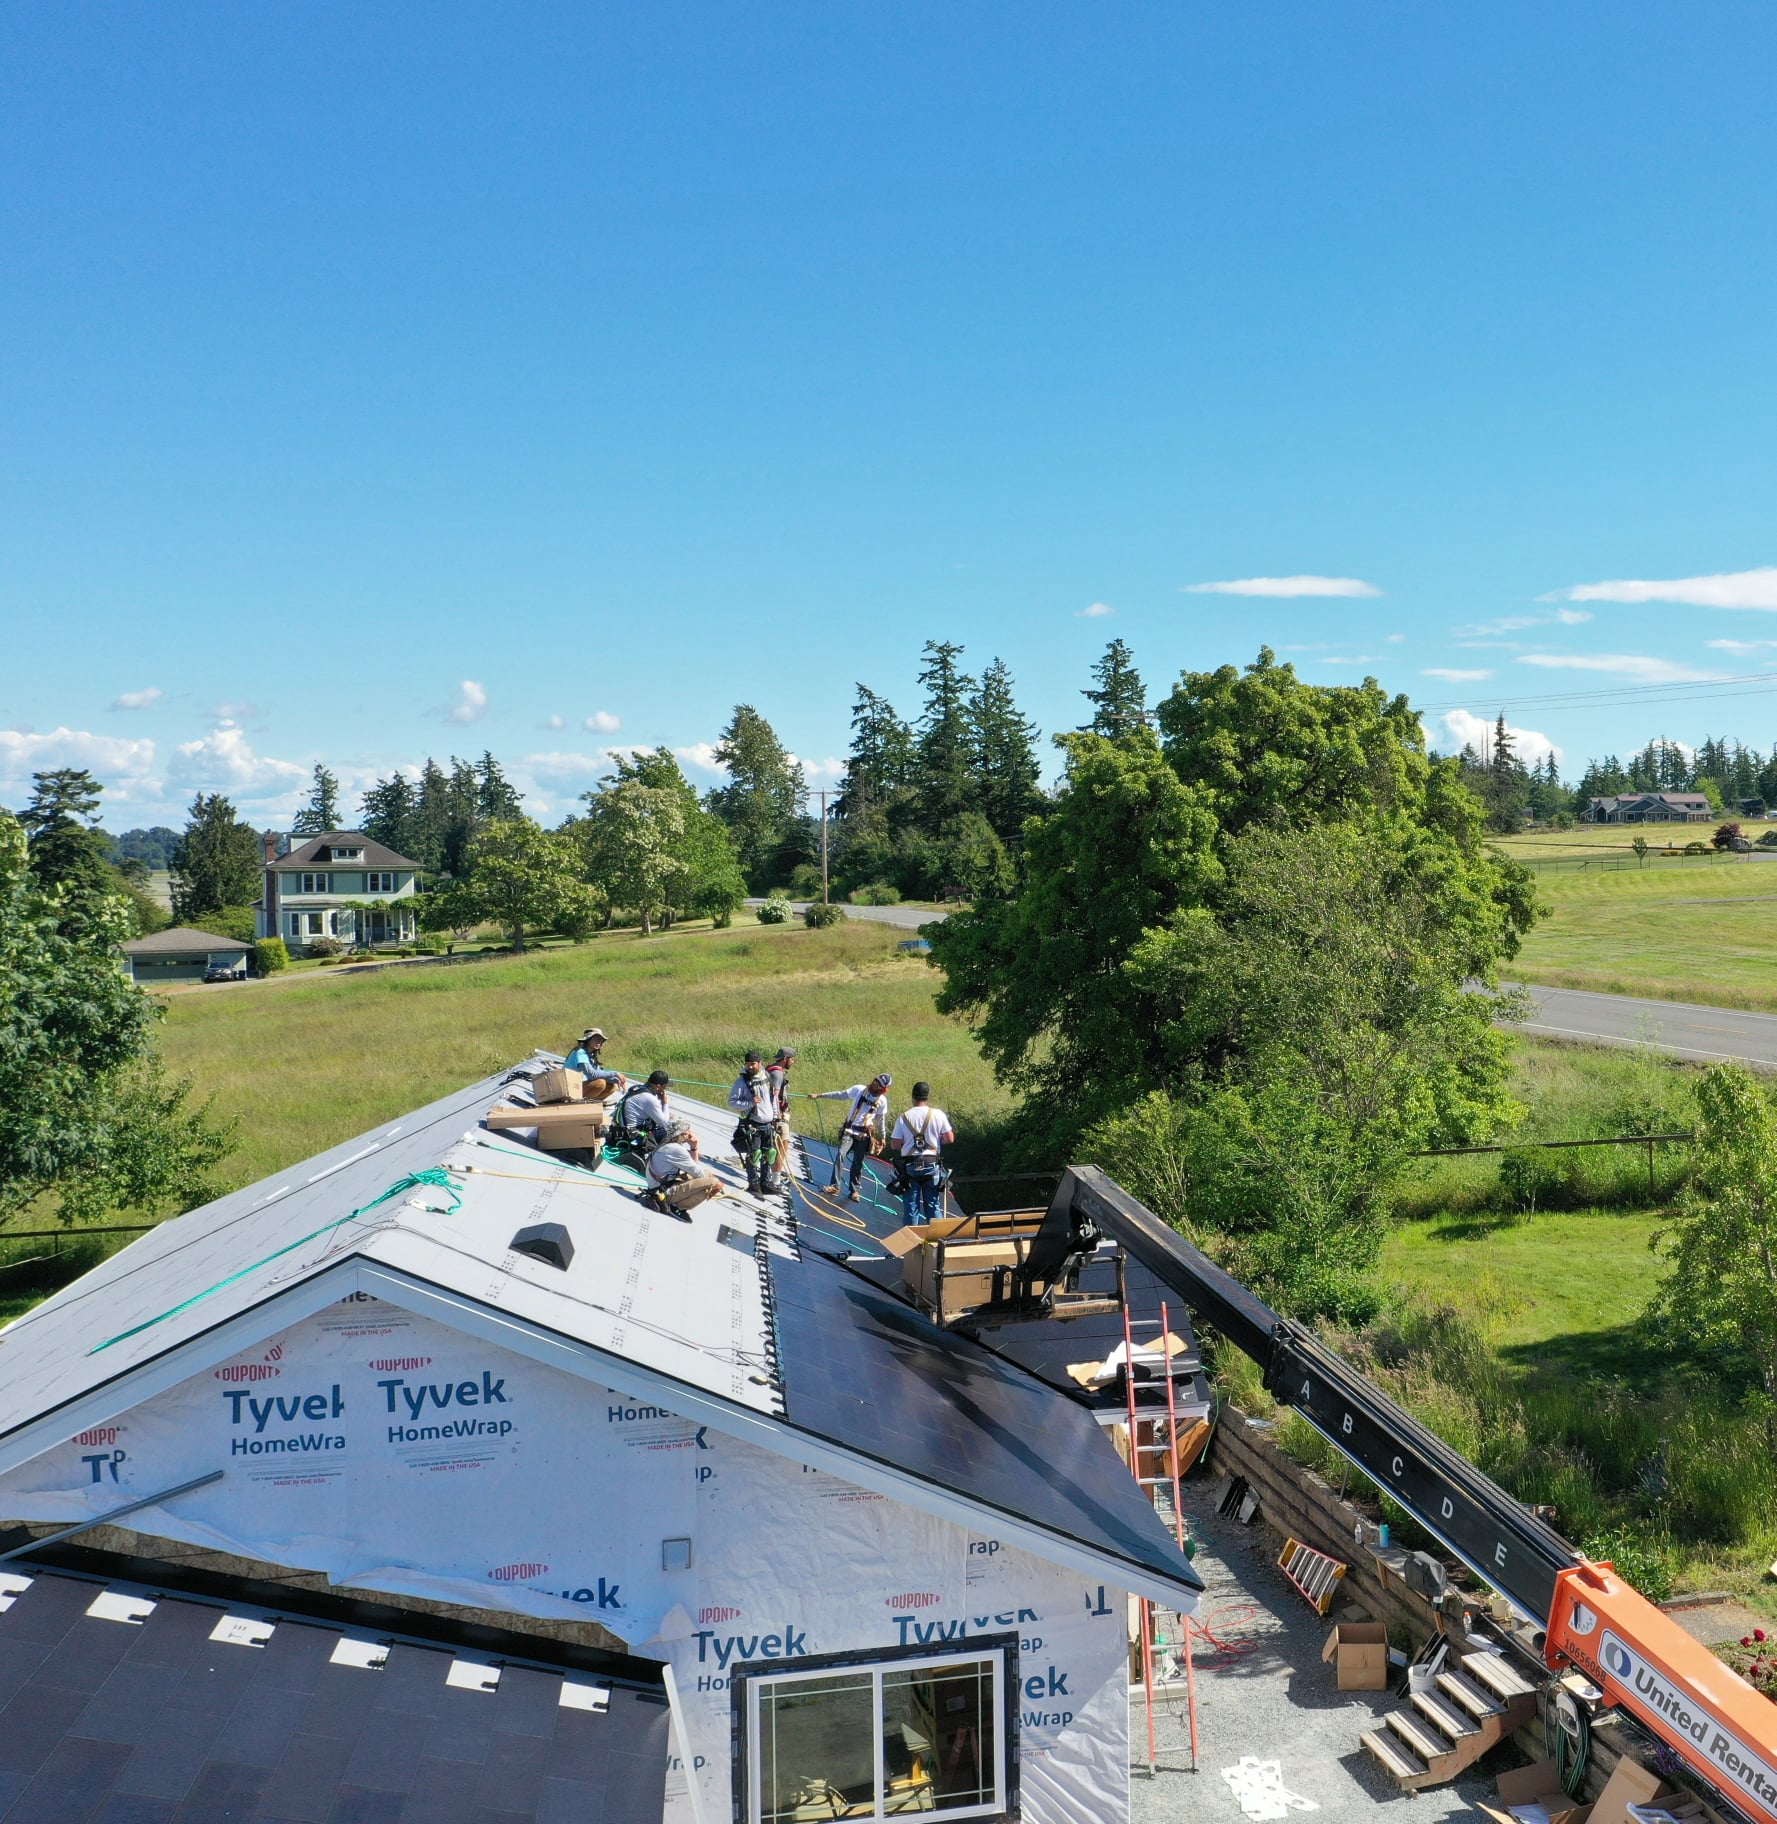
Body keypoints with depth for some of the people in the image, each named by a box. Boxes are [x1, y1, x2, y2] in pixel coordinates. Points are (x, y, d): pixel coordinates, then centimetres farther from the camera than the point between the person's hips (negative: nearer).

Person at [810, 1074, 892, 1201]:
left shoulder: (882, 1101, 0)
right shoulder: (859, 1089, -3)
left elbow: (881, 1119, 12)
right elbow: (840, 1095, 0)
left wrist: (883, 1137, 13)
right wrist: (819, 1095, -1)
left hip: (864, 1134, 1)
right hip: (849, 1130, -1)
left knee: (858, 1163, 2)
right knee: (840, 1154, -17)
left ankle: (853, 1190, 13)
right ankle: (834, 1185, -16)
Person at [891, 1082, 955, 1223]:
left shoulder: (904, 1117, -2)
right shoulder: (938, 1115, -4)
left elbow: (895, 1144, -2)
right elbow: (949, 1138, -3)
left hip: (910, 1165, 0)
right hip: (931, 1165, 0)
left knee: (910, 1206, 6)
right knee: (933, 1206, 8)